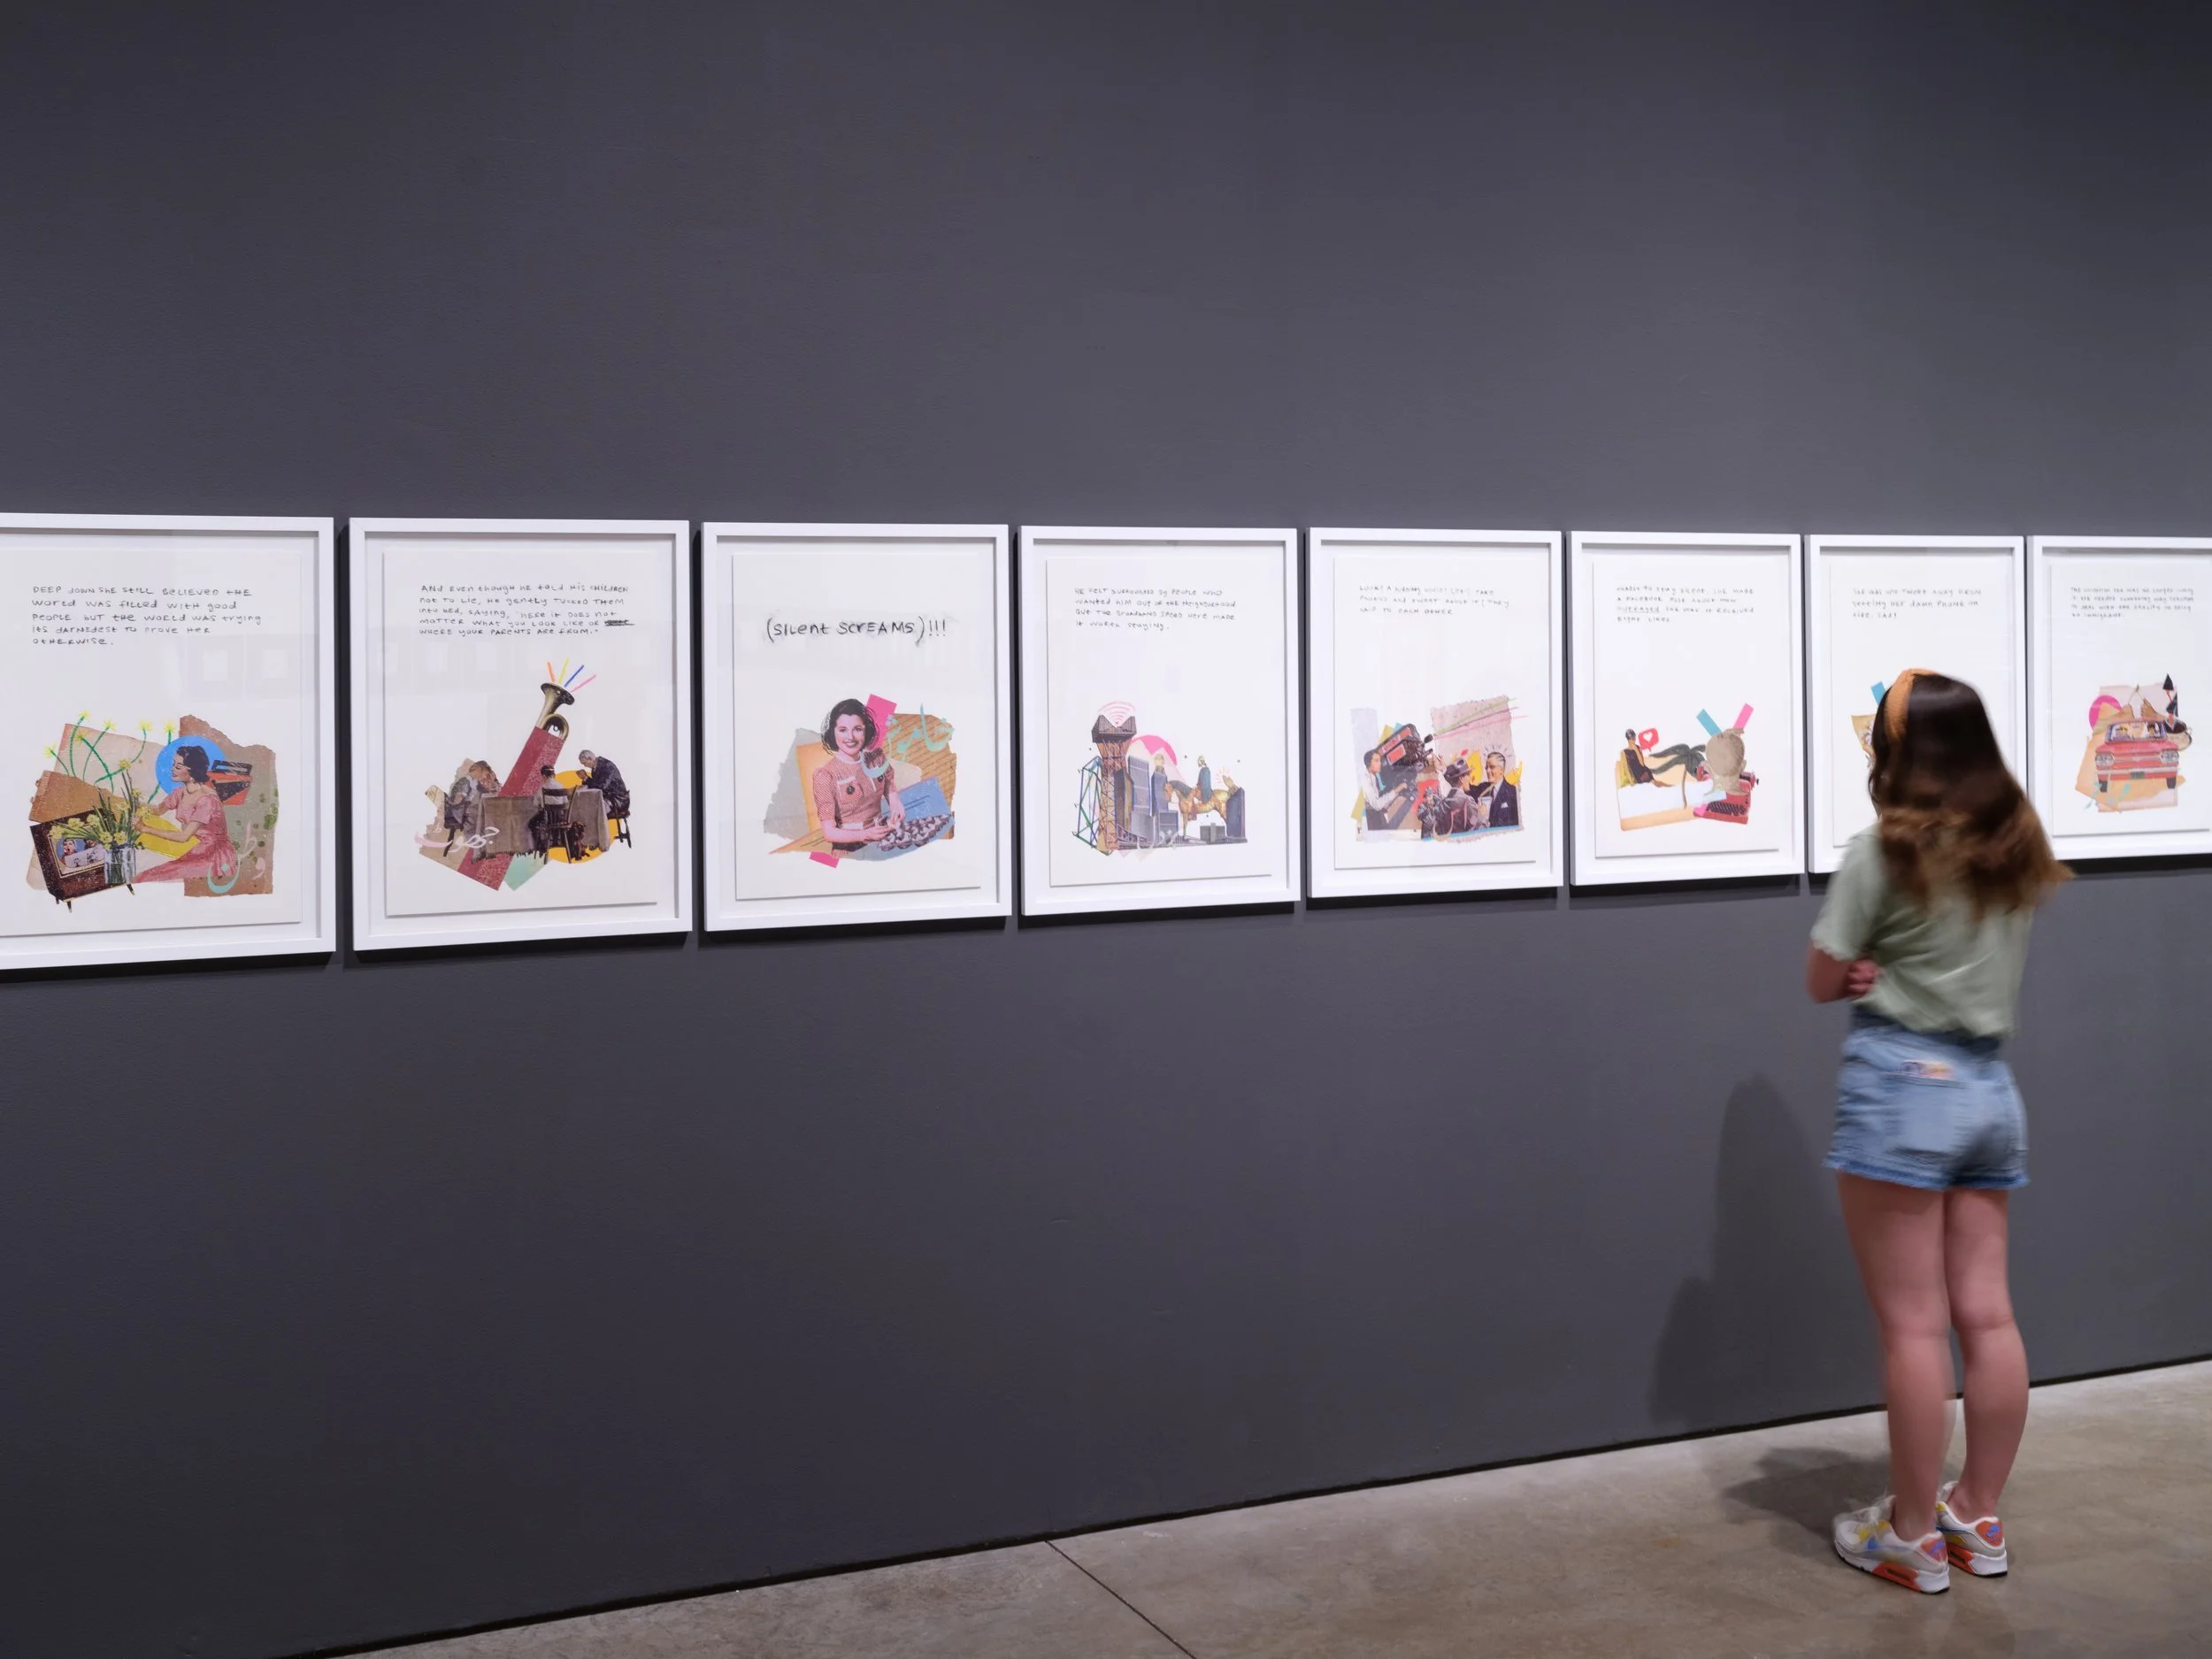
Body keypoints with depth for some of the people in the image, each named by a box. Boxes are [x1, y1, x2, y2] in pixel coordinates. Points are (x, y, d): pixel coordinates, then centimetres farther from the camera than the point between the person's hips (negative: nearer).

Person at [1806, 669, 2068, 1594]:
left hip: (1902, 1084, -7)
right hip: (1989, 1085, 7)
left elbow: (1822, 982, -5)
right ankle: (1979, 1519, 22)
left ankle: (1912, 1537, 9)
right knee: (1987, 1316, 11)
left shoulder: (1885, 851, -11)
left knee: (1912, 1325, 0)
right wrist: (1902, 967, 4)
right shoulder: (2015, 845, 8)